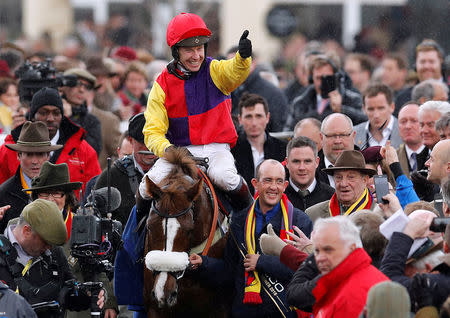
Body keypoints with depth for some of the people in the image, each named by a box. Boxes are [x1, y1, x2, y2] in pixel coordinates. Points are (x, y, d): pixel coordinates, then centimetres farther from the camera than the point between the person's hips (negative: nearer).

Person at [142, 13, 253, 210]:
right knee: (154, 179, -26)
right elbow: (153, 131, -3)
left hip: (216, 147, 0)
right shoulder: (162, 86, 0)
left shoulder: (214, 71, 0)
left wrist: (243, 56, -47)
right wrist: (166, 149, -25)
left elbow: (235, 72, -24)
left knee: (224, 176, -31)